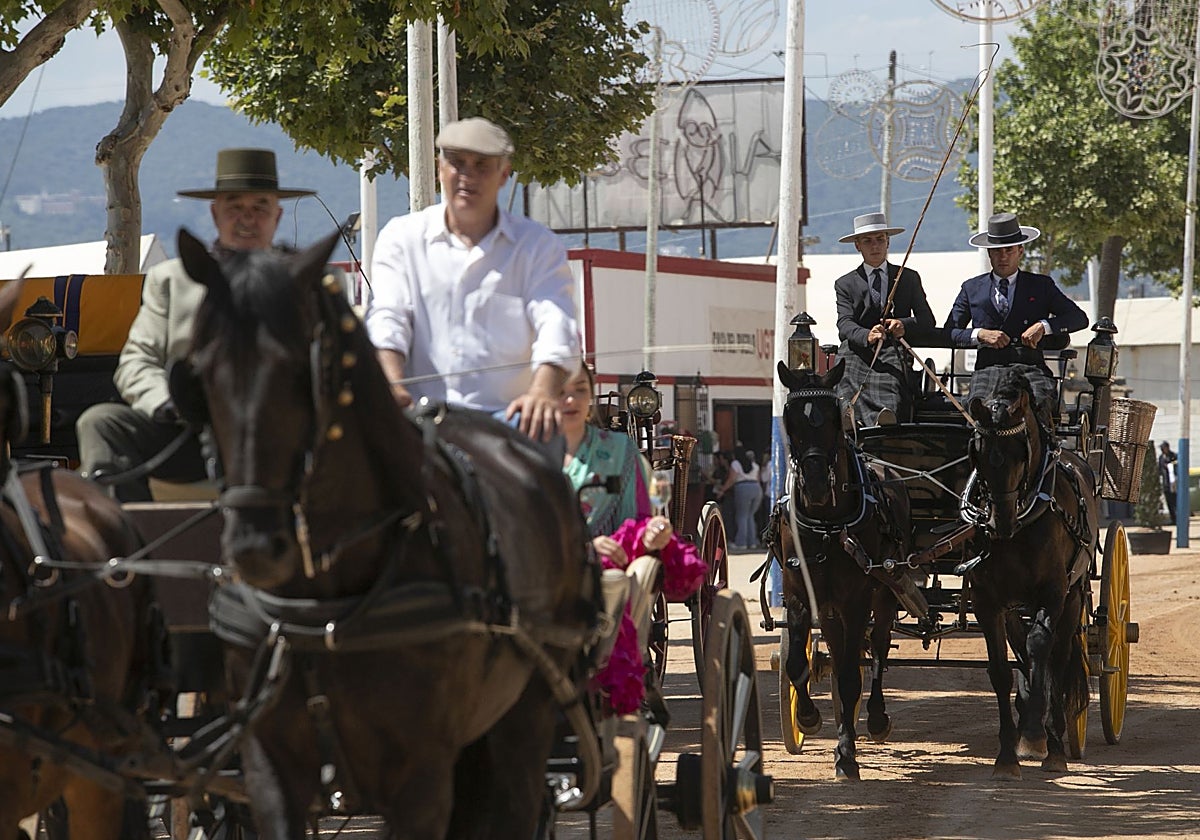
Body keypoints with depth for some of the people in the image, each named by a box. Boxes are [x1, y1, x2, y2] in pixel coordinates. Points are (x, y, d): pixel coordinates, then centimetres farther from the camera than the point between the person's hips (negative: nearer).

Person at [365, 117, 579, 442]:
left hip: (505, 414, 0)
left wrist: (543, 391, -24)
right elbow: (386, 315, 0)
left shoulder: (538, 245, 12)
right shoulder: (401, 236, 14)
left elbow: (556, 323, -3)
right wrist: (392, 385, -21)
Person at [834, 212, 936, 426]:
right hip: (858, 351, 2)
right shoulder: (845, 284, 19)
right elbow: (845, 324, 2)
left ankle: (885, 419, -67)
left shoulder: (909, 278, 22)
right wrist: (867, 336, -23)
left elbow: (927, 320, 14)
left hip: (893, 352, -1)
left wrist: (905, 325, -11)